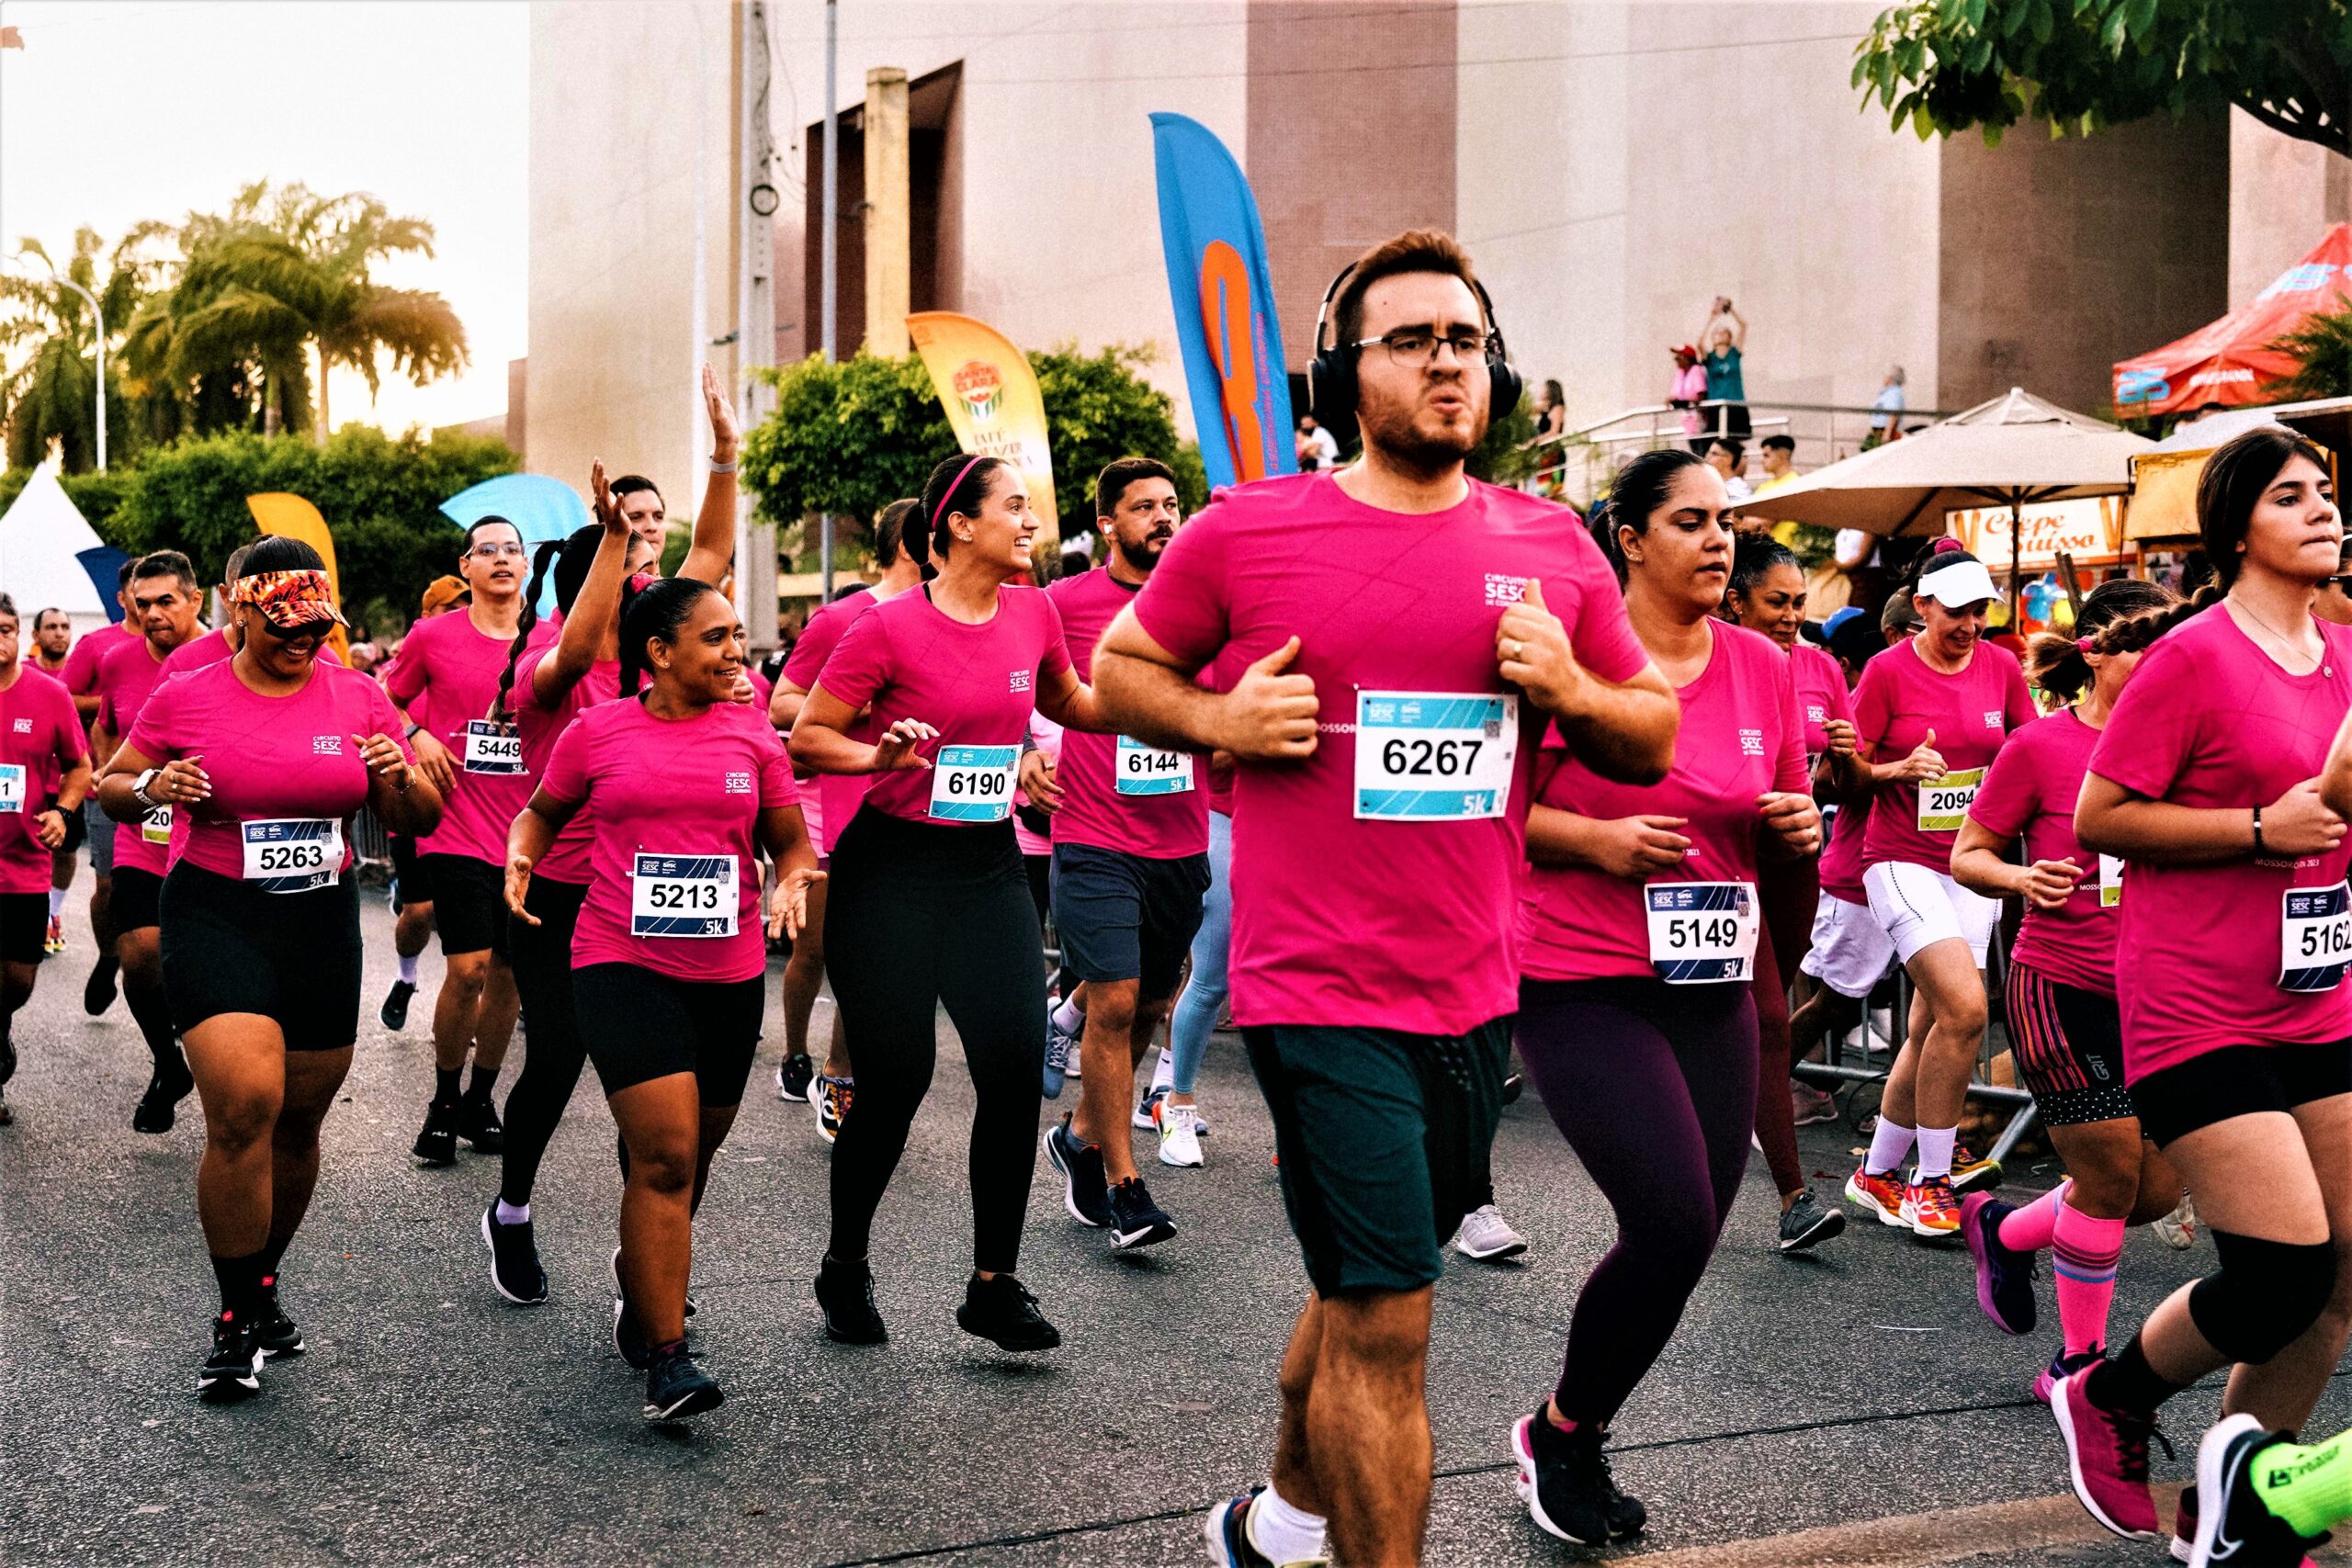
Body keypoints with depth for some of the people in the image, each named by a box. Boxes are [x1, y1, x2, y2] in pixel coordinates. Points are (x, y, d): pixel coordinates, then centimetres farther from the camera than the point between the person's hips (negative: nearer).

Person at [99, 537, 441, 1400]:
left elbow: (420, 820, 7)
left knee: (298, 1123, 11)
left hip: (324, 924, 4)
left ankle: (262, 1283, 34)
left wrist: (397, 778, -15)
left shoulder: (360, 698, 4)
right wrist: (152, 787, -15)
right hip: (215, 917, -3)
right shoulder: (184, 698, -2)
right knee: (244, 1107, -19)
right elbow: (111, 788, 8)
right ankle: (236, 1323, -6)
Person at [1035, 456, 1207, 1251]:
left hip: (1181, 848, 4)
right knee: (1114, 1004, -10)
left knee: (1148, 1008, 12)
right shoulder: (1065, 603, -2)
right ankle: (1124, 1186, 0)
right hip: (1095, 843, -4)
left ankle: (1082, 1135, 34)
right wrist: (1023, 758, -6)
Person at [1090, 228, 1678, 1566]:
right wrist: (1219, 718, -12)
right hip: (1323, 994, -5)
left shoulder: (1553, 547, 5)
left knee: (1371, 1291, 21)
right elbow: (1118, 671, 8)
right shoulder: (1245, 533, -5)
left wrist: (1569, 689, -9)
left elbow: (1654, 738, 13)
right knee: (1386, 1321, -7)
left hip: (1477, 993, 5)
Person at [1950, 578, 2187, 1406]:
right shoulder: (2040, 745, -8)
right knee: (2112, 1174, -3)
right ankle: (2079, 1361, 15)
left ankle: (2005, 1230, 33)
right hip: (2060, 987, -6)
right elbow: (1966, 855, -3)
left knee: (2158, 1187, 7)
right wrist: (2019, 878, -22)